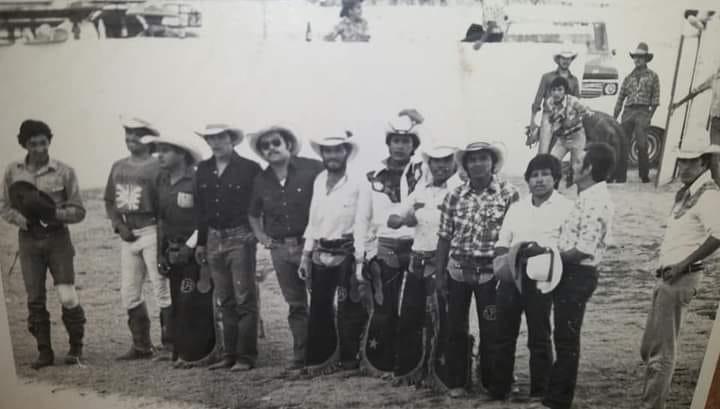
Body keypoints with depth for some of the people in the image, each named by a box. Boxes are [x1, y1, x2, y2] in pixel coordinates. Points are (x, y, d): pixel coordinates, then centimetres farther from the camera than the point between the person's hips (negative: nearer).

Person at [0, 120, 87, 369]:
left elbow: (78, 211, -1)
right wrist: (21, 219, -11)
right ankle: (44, 352, 21)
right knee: (35, 300, 6)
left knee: (67, 298, -6)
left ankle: (76, 347, 16)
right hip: (28, 239, 2)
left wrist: (56, 213, -19)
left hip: (57, 238, -2)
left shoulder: (64, 172, -3)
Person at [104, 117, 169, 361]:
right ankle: (141, 346, 21)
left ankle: (170, 344, 7)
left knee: (162, 290, -3)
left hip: (152, 231, -7)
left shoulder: (156, 167, -5)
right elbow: (109, 201, 17)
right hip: (127, 234, 7)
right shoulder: (118, 167, 15)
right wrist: (119, 225, 2)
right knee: (129, 293, 9)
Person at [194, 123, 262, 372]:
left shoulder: (249, 168, -5)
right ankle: (229, 355, 21)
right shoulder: (203, 170, 11)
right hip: (214, 239, 6)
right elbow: (199, 208, 14)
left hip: (240, 239, -5)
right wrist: (200, 242, 13)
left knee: (244, 300, -2)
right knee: (225, 302, 12)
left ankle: (246, 357, 6)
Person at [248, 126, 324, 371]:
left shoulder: (312, 169, -9)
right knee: (295, 305, 13)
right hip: (280, 249, 5)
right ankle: (301, 355, 24)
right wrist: (260, 234, 10)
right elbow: (253, 214, 25)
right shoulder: (260, 181, 9)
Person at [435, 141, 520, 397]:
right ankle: (456, 381, 24)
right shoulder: (454, 196, 2)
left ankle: (490, 382, 26)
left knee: (491, 329, 8)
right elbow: (444, 237, 3)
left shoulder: (509, 194, -5)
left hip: (491, 272, -2)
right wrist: (440, 273, 1)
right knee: (455, 328, 10)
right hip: (457, 271, 2)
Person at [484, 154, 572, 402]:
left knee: (539, 338, 5)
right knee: (504, 335, 9)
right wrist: (509, 255, -6)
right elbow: (500, 245, 15)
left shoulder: (565, 208, 1)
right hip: (511, 275, 5)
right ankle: (499, 389, 22)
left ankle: (539, 392, 18)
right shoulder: (516, 208, 16)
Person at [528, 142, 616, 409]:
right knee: (563, 338, 16)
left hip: (577, 275, -10)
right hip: (570, 274, 10)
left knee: (566, 340, 1)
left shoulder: (596, 202, -20)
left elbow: (584, 250, -24)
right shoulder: (588, 197, 12)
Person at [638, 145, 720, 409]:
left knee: (662, 352, 0)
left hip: (681, 278, -9)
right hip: (667, 276, 9)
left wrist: (683, 264, -22)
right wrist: (666, 261, 9)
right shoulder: (686, 191, 14)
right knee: (649, 348, 16)